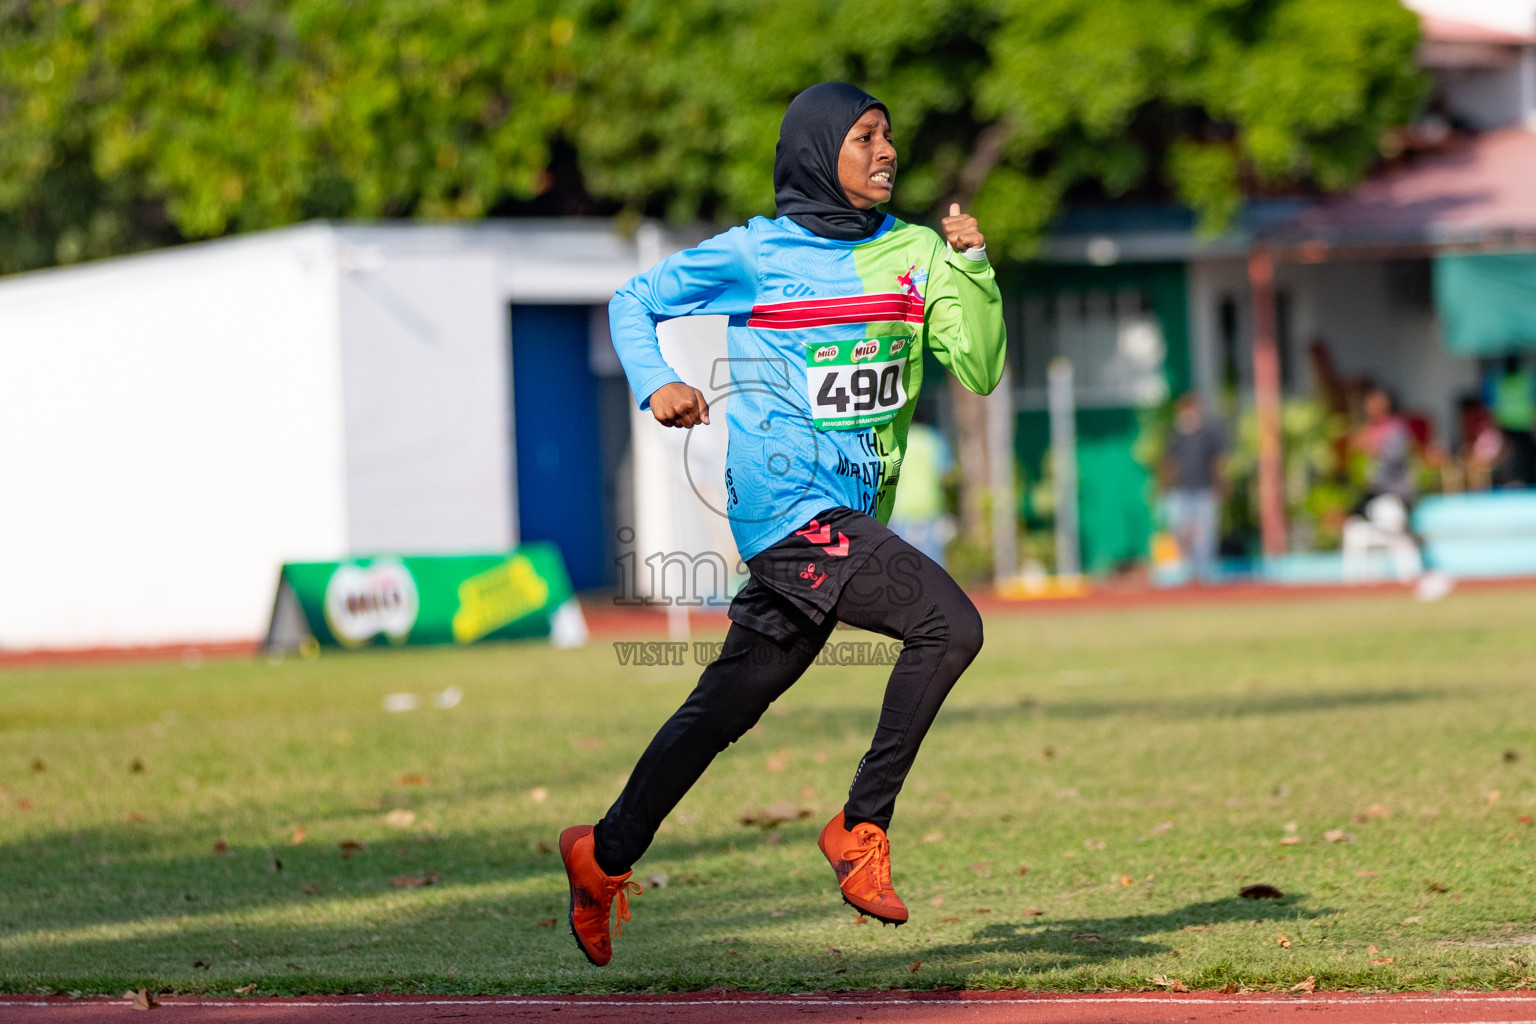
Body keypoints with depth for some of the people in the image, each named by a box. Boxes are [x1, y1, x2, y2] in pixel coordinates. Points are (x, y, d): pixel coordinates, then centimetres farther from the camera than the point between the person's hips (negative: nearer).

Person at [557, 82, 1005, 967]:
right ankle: (862, 828, -14)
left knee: (730, 702, 13)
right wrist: (656, 385, -9)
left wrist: (973, 267, -5)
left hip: (851, 517, 6)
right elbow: (633, 302, 9)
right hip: (786, 504, -6)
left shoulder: (916, 252, 11)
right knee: (948, 623, -22)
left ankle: (607, 854, 28)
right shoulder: (754, 254, -2)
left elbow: (980, 371, 7)